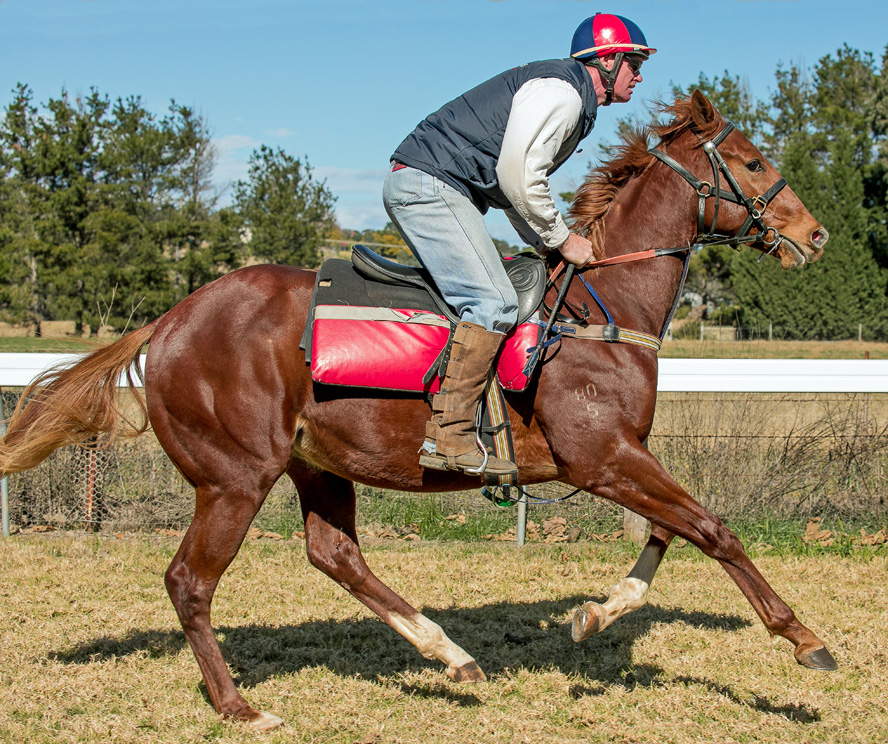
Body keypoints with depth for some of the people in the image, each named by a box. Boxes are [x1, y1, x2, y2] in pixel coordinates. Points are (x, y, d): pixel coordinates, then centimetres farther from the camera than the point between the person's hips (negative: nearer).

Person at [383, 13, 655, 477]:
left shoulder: (575, 104, 23)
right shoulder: (559, 91, -11)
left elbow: (509, 183, 25)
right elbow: (517, 178, -20)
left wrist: (546, 245, 14)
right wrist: (561, 240, -9)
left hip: (430, 192, 11)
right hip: (430, 183, -11)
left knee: (492, 300, 11)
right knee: (493, 303, -20)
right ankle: (448, 437, -22)